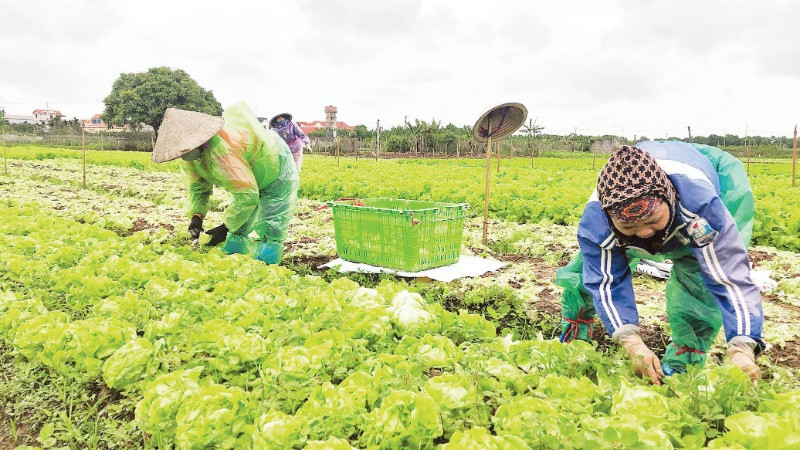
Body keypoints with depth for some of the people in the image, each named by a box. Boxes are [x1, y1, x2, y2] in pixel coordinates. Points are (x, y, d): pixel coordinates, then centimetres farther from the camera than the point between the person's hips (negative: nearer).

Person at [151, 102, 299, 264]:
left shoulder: (221, 150, -42)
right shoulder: (192, 150, -12)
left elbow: (248, 194, -40)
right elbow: (198, 186, -1)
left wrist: (226, 228, -32)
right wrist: (196, 216, -19)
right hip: (249, 179, 9)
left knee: (270, 236, -14)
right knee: (237, 233, 8)